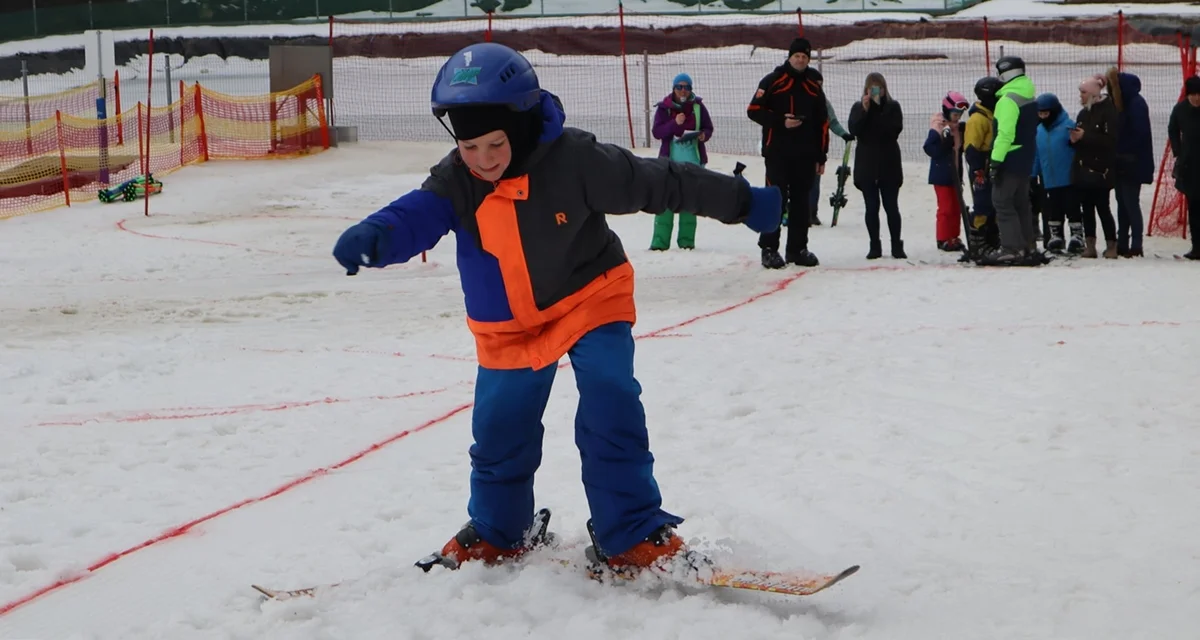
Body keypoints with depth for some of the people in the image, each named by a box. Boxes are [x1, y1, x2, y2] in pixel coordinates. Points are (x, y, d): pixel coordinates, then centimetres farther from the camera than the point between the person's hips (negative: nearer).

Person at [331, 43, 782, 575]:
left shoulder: (574, 160, -23)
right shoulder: (455, 182, -14)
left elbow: (659, 183, -15)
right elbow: (416, 217, -29)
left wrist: (741, 202, -8)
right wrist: (373, 237, -54)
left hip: (590, 299, -3)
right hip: (509, 326, 3)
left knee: (610, 412, -17)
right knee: (499, 430, 7)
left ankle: (632, 534, -6)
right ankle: (497, 533, 31)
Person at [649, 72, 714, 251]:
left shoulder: (698, 106, 3)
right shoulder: (665, 107, 0)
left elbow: (708, 128, 9)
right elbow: (657, 132, -7)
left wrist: (704, 135, -14)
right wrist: (675, 123, -21)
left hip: (692, 161, 1)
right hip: (670, 160, -1)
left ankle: (687, 239, 14)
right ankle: (660, 239, -4)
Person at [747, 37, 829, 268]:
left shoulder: (814, 87, 13)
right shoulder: (772, 82, 0)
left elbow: (823, 123, 15)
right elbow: (754, 110, -4)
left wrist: (821, 156, 10)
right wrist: (780, 121, -16)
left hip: (805, 155, 5)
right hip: (777, 153, -4)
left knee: (801, 202, 8)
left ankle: (797, 248, 15)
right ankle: (769, 248, -3)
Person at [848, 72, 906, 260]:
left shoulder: (892, 107, 3)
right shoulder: (858, 107, 6)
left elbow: (895, 129, -13)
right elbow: (854, 130, -9)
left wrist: (877, 108, -16)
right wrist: (865, 110, -17)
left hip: (889, 165, -1)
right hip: (866, 166, 1)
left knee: (891, 206, 0)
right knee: (871, 207, 4)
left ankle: (897, 246, 6)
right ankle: (875, 246, 10)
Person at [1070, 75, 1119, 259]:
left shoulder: (1108, 111, -9)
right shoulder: (1083, 113, 16)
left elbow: (1111, 140, -19)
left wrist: (1085, 136, -19)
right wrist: (1074, 139, -2)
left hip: (1100, 169, -7)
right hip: (1082, 169, 7)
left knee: (1102, 207, -5)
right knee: (1087, 207, 6)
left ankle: (1111, 245, 2)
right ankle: (1089, 245, 9)